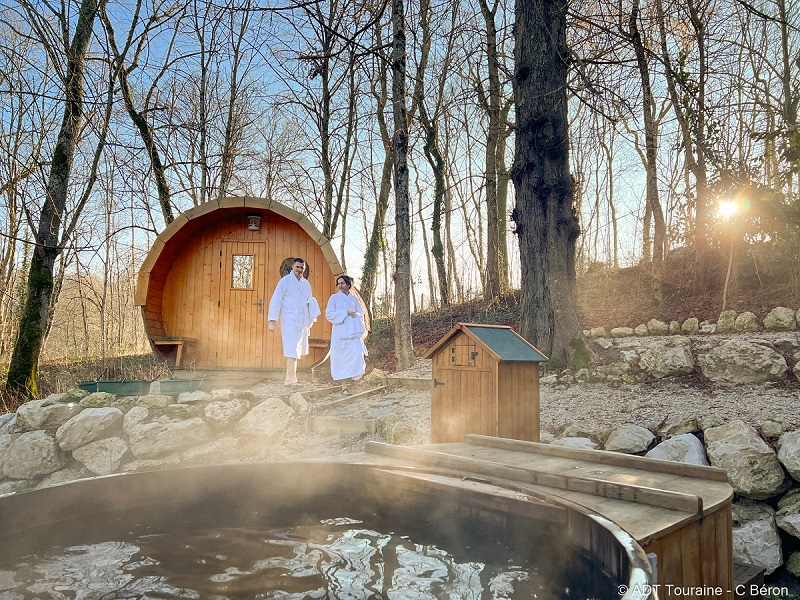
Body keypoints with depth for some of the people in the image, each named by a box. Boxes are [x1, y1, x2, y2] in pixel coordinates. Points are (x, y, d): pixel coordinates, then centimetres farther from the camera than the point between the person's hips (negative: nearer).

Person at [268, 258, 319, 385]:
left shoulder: (306, 283, 13)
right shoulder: (285, 281, -4)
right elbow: (275, 301, -8)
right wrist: (272, 321, -14)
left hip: (302, 321, 6)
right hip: (289, 320, -6)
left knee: (298, 349, 9)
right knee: (292, 348, -11)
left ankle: (290, 378, 18)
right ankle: (291, 379, -10)